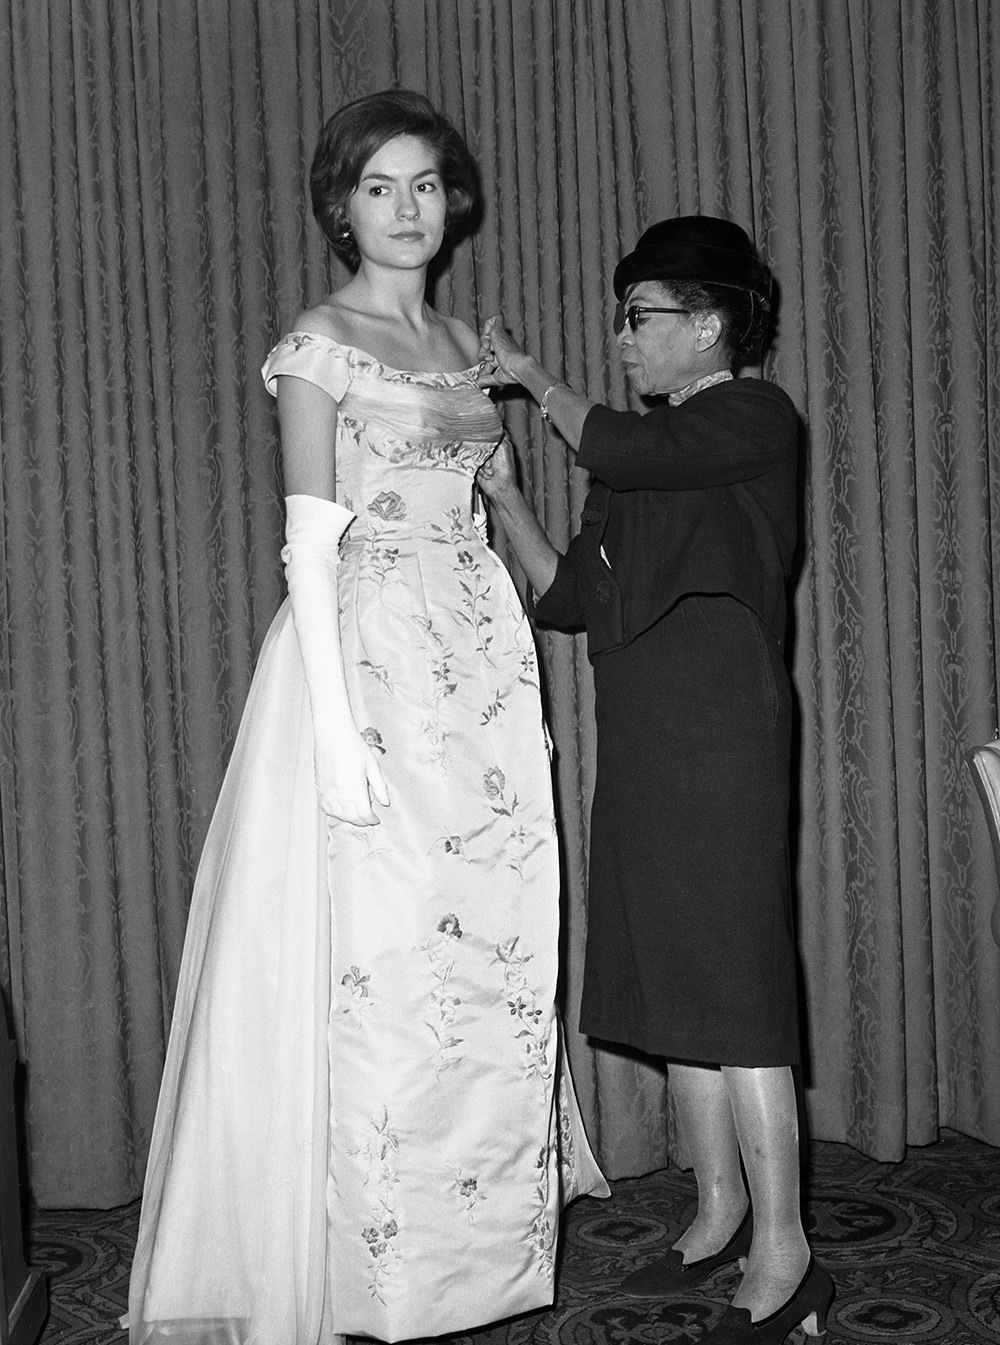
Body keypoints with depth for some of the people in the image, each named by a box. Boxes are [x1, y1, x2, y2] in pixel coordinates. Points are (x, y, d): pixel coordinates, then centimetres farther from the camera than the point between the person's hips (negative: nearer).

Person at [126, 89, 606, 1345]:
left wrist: (521, 677, 14)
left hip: (481, 658, 7)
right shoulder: (319, 343, -5)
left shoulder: (464, 343, 15)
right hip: (371, 656, -7)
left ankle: (477, 1235, 24)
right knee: (377, 956, -3)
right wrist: (337, 729, -18)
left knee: (492, 950, 9)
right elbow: (310, 548, -11)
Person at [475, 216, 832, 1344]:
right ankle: (720, 1212, 20)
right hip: (639, 741, 8)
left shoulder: (755, 418, -2)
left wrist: (536, 379, -1)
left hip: (720, 735, -8)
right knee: (672, 980, 9)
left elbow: (614, 449, -19)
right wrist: (503, 497, 1)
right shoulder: (645, 450, 19)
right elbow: (569, 598, 13)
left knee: (730, 978, -8)